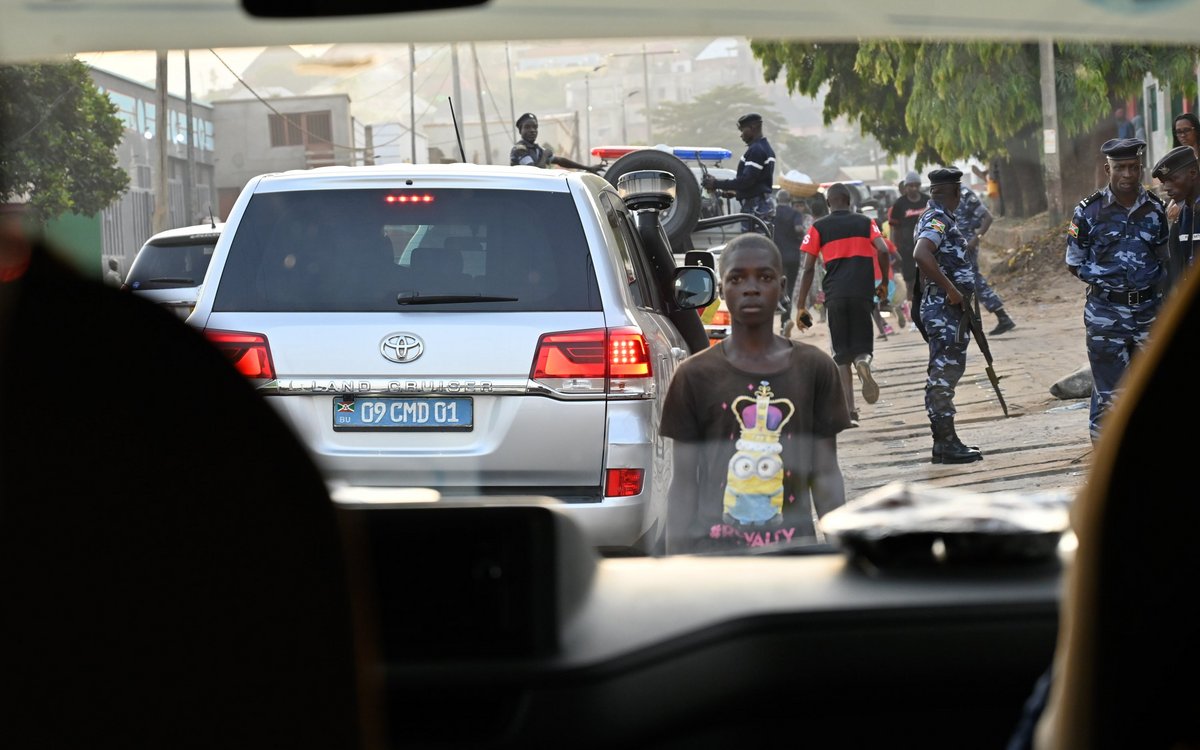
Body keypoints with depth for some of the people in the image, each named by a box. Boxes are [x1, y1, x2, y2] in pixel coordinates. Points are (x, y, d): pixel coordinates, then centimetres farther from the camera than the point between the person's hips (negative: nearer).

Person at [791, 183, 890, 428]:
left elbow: (808, 269, 2)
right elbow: (883, 251, -4)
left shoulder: (818, 228, 8)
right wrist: (884, 283, 10)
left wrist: (800, 306, 5)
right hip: (863, 292, 0)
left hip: (835, 295, 0)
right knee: (861, 345, 13)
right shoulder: (865, 223, 12)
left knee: (842, 353, 8)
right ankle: (863, 363, -26)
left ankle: (849, 412, -3)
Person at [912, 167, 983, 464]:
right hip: (943, 309, -11)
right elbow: (921, 254, -33)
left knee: (947, 373, 14)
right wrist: (951, 290, -27)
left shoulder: (941, 218, 16)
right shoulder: (938, 220, -16)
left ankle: (946, 440, 20)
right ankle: (945, 443, -5)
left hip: (950, 309, 11)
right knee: (943, 375, -7)